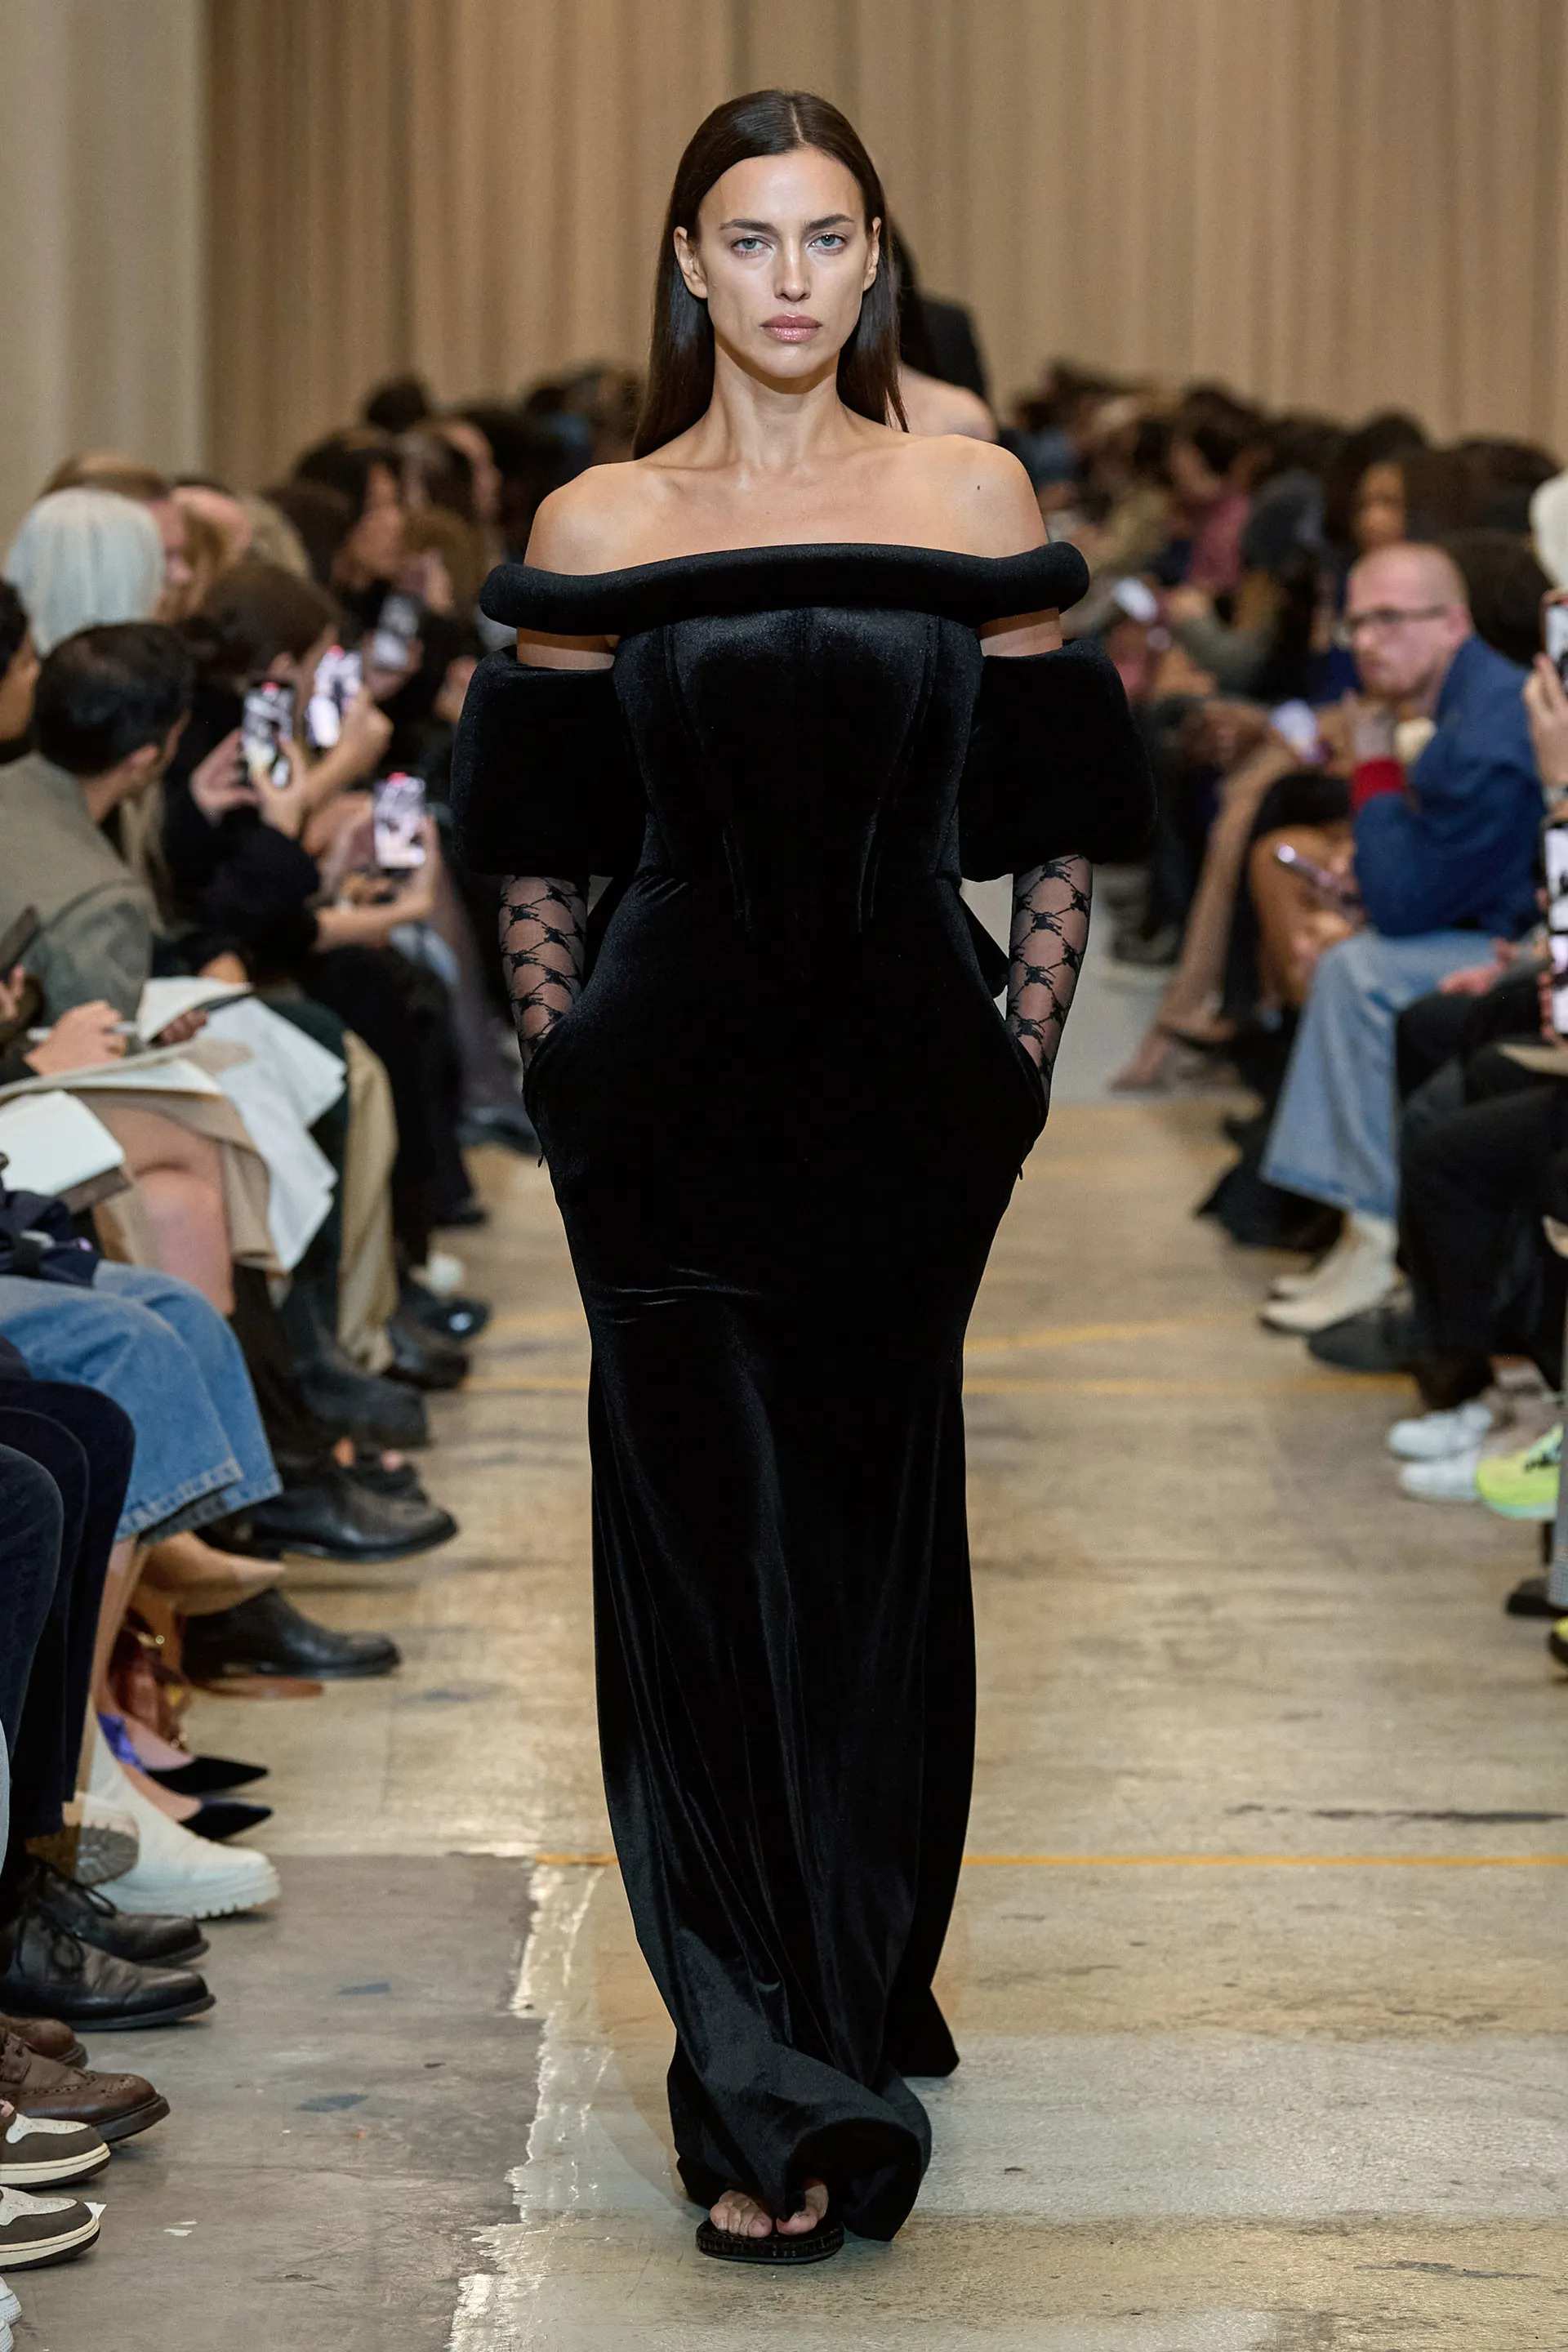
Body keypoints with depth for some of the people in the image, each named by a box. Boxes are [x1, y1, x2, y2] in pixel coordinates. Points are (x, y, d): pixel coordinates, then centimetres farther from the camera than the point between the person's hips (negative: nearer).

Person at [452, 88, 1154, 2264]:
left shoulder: (976, 502, 3)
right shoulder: (597, 531, 2)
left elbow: (1061, 826, 6)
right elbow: (534, 853, 6)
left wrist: (1018, 1064, 2)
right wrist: (568, 1085, 2)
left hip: (903, 1103, 1)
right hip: (675, 1108, -1)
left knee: (879, 1547, 8)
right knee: (706, 1554, -2)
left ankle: (861, 1992, 24)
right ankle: (780, 2096, 2)